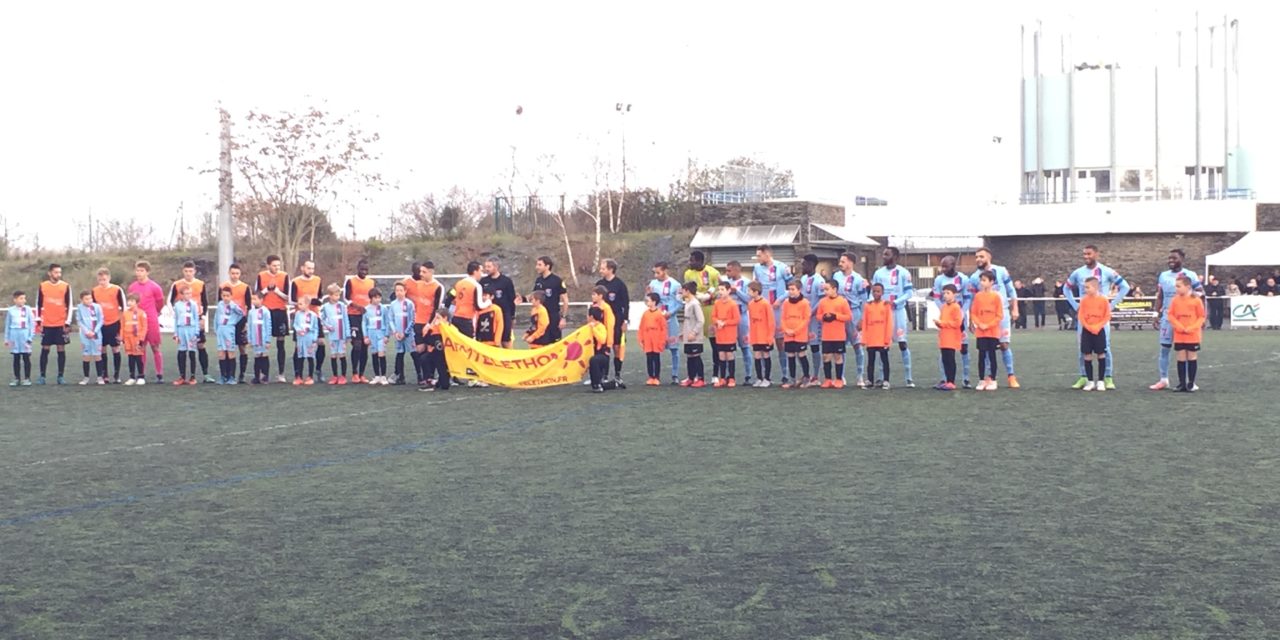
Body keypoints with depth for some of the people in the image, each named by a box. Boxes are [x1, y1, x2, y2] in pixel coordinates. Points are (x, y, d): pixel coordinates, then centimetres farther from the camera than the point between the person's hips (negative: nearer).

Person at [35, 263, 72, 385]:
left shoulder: (66, 286, 0)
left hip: (61, 324, -1)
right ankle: (42, 376, 7)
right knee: (44, 349, 3)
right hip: (46, 324, 1)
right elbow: (38, 304, 8)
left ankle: (61, 376, 4)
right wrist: (39, 321, 3)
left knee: (61, 349, 0)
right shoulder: (42, 286, 3)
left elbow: (69, 305, 1)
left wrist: (67, 322, -4)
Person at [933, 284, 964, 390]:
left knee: (950, 360, -6)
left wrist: (942, 323, -17)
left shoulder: (956, 307, -10)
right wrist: (938, 322, 0)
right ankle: (947, 381, 16)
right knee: (945, 360, 10)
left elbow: (957, 323, -17)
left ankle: (951, 382, -3)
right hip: (944, 339, 8)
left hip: (951, 339, -8)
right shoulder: (943, 307, 14)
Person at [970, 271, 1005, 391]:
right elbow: (973, 313, 5)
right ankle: (982, 380, 9)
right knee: (981, 356, 3)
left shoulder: (996, 296, -5)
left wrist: (988, 325, -13)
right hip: (980, 332, 2)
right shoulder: (978, 296, 4)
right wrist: (979, 324, -10)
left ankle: (992, 381, 9)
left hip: (993, 331, -2)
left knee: (992, 355, 2)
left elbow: (999, 315, -5)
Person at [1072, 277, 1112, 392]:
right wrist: (1089, 327, -13)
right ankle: (1090, 381, 9)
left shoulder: (1104, 300, -6)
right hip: (1086, 330, 2)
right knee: (1087, 356, 1)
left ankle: (1101, 381, 9)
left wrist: (1097, 326, -15)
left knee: (1101, 355, 2)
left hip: (1099, 330, -2)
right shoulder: (1084, 300, 0)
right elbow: (1081, 316, -1)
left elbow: (1107, 316, -5)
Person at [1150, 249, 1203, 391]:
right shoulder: (1163, 275, 8)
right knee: (1165, 348, 3)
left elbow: (1201, 293, 1)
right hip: (1167, 316, 3)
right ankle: (1163, 380, 9)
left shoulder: (1190, 275, -4)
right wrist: (1157, 314, 7)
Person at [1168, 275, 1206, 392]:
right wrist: (1178, 326, -12)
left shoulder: (1196, 300, -7)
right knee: (1181, 359, 4)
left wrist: (1192, 328, -15)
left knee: (1192, 358, 5)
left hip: (1193, 336, -2)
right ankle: (1182, 383, 10)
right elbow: (1171, 315, 3)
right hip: (1179, 336, 2)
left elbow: (1201, 317, -3)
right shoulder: (1175, 300, 1)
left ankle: (1191, 383, 13)